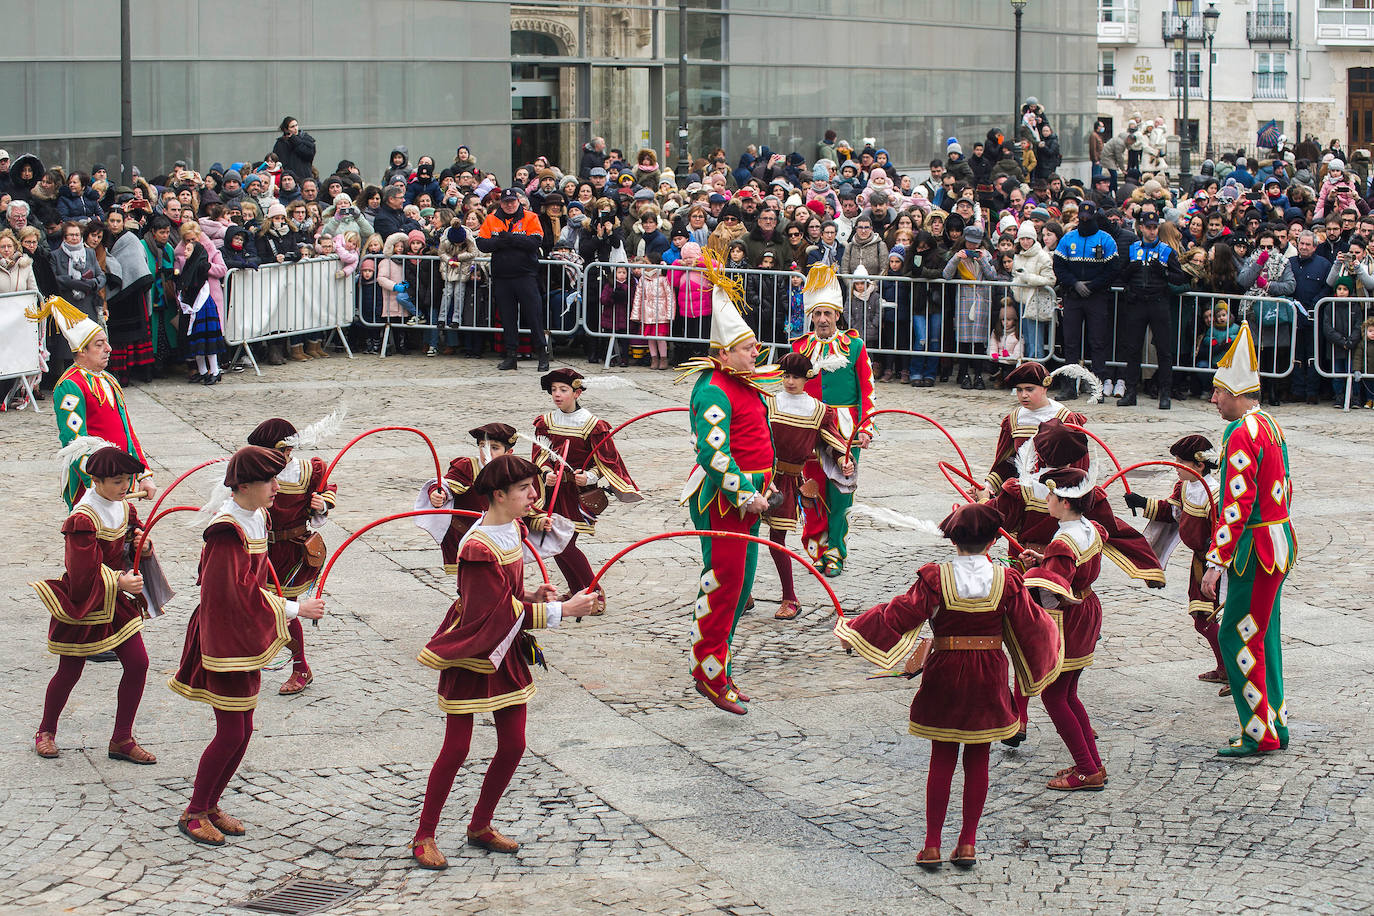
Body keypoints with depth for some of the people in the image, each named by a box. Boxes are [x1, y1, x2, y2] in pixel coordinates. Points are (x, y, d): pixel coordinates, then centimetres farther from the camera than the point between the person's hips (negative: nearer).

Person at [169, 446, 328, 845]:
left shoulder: (256, 519, 7)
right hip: (224, 639, -9)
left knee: (243, 730, 13)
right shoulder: (227, 530, -22)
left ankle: (211, 805, 26)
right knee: (231, 732, -5)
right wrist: (294, 609, -21)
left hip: (247, 637, 9)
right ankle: (193, 813, 9)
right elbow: (239, 593, -25)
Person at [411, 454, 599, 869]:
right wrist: (561, 610, -24)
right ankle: (424, 836, 10)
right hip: (470, 652, -8)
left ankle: (480, 826, 25)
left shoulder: (513, 528, 4)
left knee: (513, 745, 8)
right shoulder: (478, 547, -24)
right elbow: (502, 610, -26)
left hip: (506, 649, 8)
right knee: (456, 748, -3)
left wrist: (530, 596, -4)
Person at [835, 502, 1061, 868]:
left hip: (946, 673, -1)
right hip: (989, 679, 1)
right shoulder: (1006, 581, -7)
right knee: (977, 760, 11)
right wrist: (1050, 626, 23)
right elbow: (1030, 625, 0)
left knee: (942, 759, 7)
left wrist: (852, 628, -4)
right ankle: (967, 844, 13)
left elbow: (902, 613, -13)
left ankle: (932, 846, 9)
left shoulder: (936, 577, -11)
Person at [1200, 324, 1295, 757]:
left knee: (1237, 639, -4)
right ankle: (1275, 725, 22)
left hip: (1257, 551, -10)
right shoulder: (1269, 425, 12)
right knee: (1262, 636, 16)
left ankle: (1260, 734, -2)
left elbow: (1237, 504, -24)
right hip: (1278, 542, 10)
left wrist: (1216, 561, -25)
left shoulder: (1242, 434, -18)